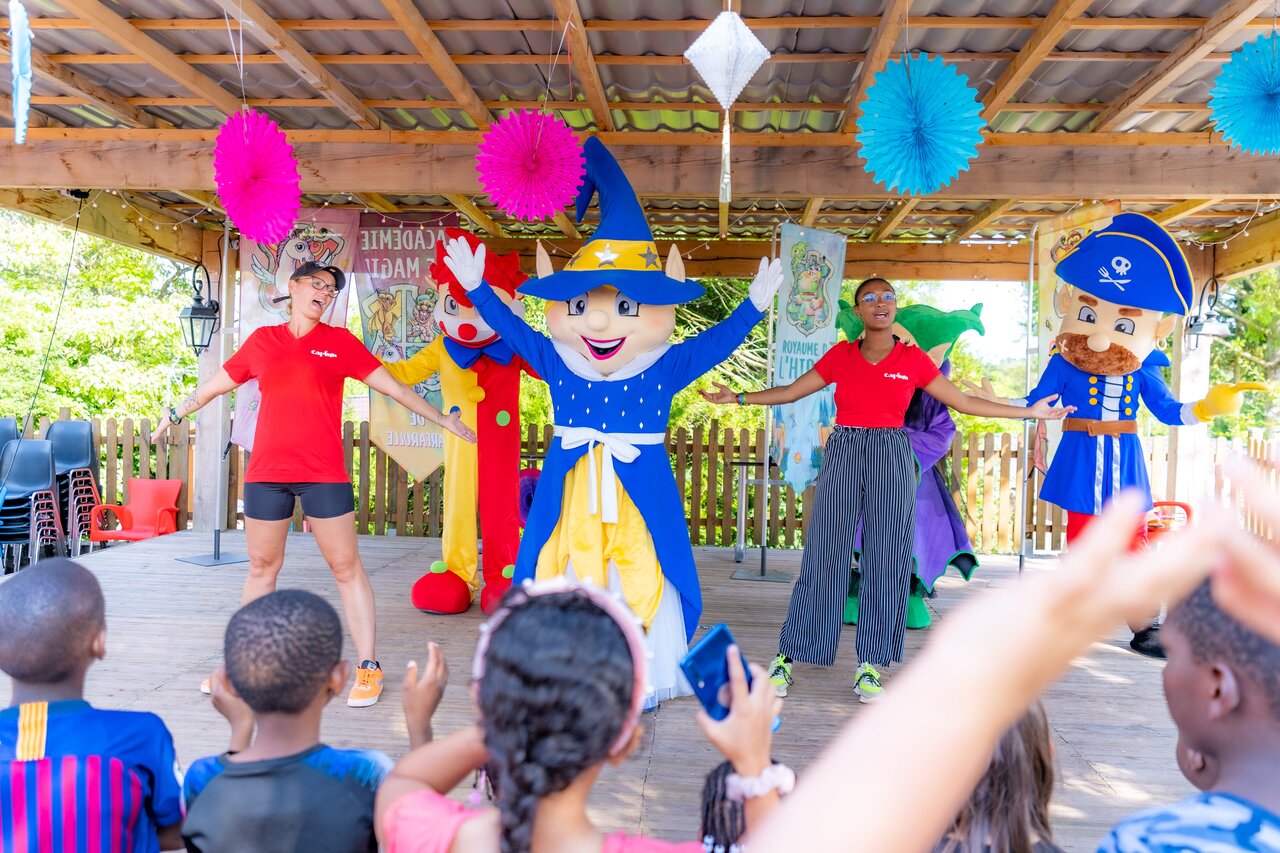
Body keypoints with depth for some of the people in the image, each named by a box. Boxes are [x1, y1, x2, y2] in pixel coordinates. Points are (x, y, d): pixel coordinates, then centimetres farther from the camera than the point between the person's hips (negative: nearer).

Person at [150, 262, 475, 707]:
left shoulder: (340, 341, 5)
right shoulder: (262, 341, 11)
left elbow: (395, 389, 6)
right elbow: (213, 387, 23)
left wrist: (446, 421, 5)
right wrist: (175, 414, 31)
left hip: (324, 473, -2)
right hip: (266, 472, 3)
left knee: (346, 567, 0)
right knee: (261, 568, 13)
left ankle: (368, 667, 7)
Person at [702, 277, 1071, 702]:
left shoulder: (914, 360, 4)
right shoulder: (840, 355, 5)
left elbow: (963, 402, 9)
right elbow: (790, 392, 10)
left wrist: (1028, 411, 7)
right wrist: (738, 398, 3)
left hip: (892, 458, 0)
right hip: (843, 454, 0)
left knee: (886, 559, 1)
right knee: (824, 556, 0)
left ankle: (871, 666, 13)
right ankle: (786, 657, 9)